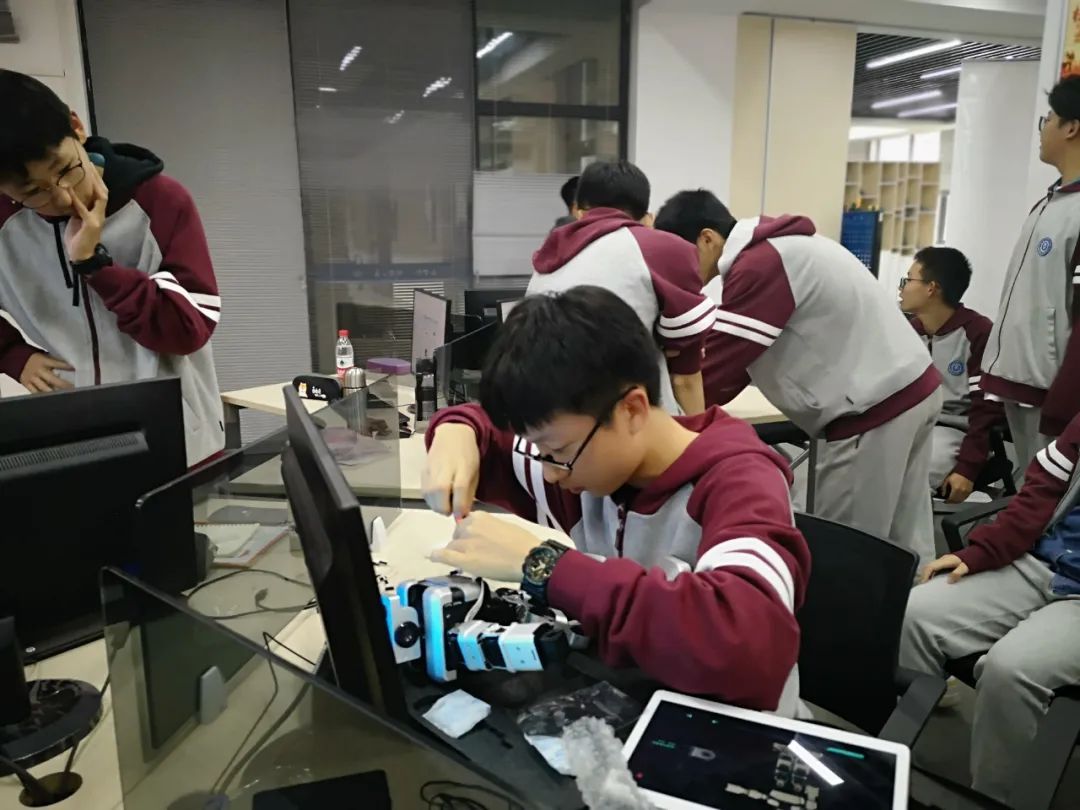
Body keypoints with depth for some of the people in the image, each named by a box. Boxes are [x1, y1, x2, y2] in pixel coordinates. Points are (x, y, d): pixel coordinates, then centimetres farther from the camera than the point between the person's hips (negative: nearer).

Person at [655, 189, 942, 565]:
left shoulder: (759, 265, -18)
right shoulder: (777, 247, 14)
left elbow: (717, 363, -18)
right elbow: (735, 357, 14)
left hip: (874, 410, -10)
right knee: (903, 547, 17)